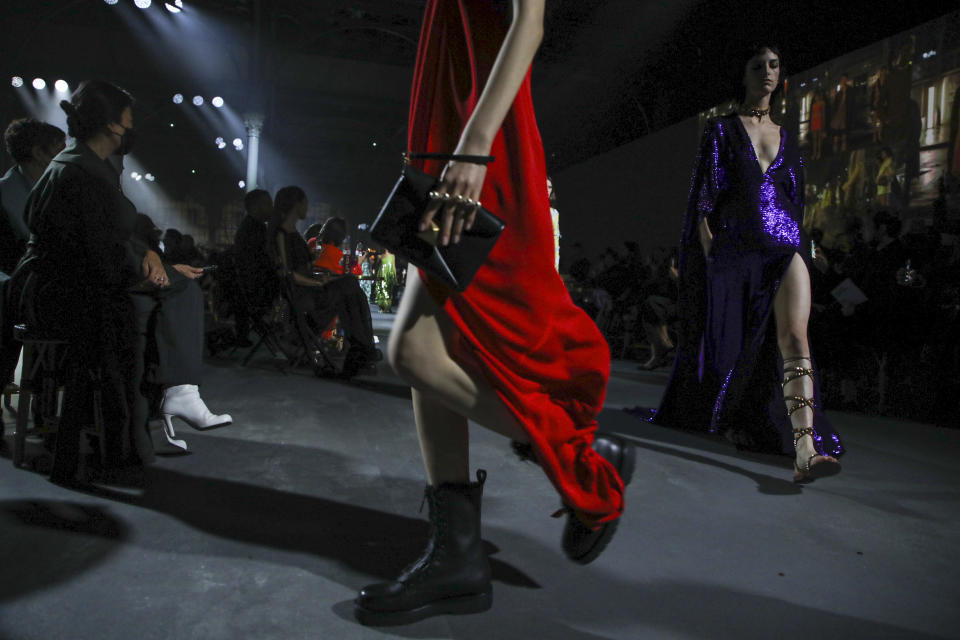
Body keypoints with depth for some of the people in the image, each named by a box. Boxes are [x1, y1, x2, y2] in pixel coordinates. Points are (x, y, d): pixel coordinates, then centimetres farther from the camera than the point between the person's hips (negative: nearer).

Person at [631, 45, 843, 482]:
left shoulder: (787, 138, 20)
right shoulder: (721, 129, 9)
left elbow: (796, 198, 21)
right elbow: (704, 193, -1)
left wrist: (798, 242, 12)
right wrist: (709, 246, -11)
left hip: (784, 245, 2)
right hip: (733, 245, -2)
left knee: (794, 336, -17)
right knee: (732, 338, 3)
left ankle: (806, 448, -26)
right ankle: (730, 420, 28)